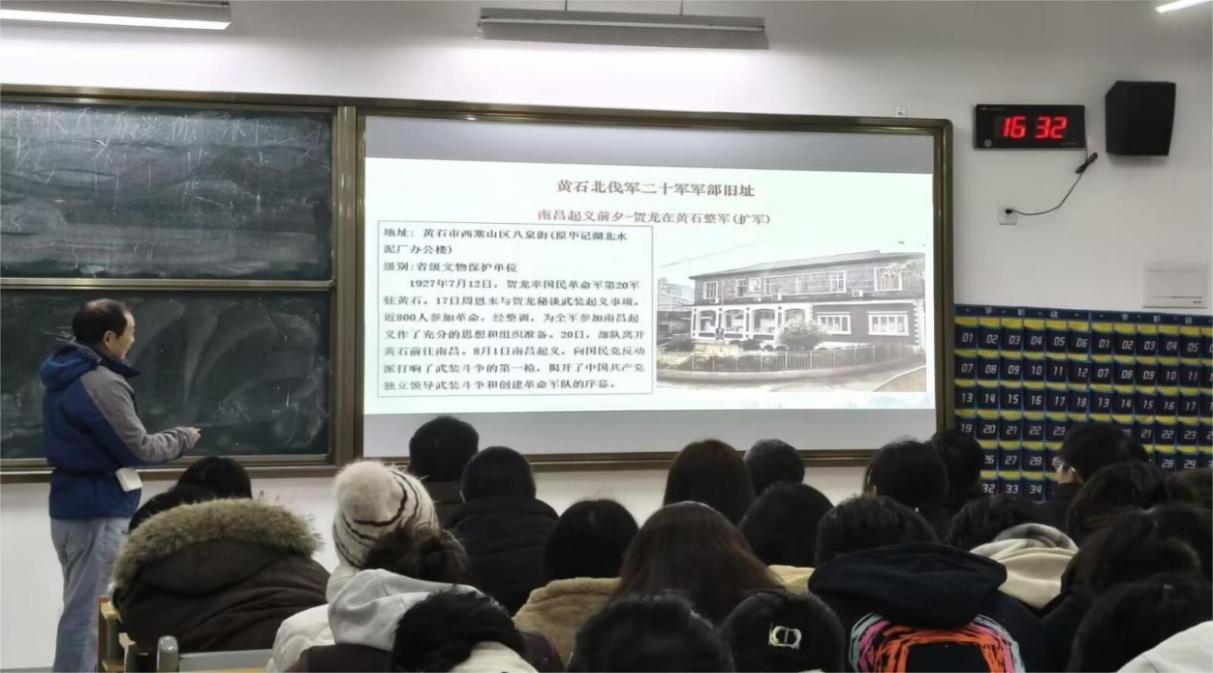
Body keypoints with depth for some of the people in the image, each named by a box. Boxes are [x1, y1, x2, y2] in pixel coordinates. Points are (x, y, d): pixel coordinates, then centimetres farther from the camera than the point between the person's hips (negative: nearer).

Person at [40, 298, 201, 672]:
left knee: (80, 609, 17)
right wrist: (181, 438, 3)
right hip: (98, 513, -10)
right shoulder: (103, 384, -20)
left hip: (71, 508, 10)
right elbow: (139, 449, -14)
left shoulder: (65, 377, 10)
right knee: (87, 614, -6)